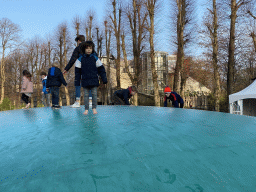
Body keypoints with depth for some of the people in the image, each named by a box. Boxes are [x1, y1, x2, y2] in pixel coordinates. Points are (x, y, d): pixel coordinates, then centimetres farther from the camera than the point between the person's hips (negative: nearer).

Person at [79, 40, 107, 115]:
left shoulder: (95, 58, 2)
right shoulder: (81, 58, 3)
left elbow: (101, 69, 5)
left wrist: (104, 78, 2)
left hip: (94, 79, 0)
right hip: (85, 80, 1)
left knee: (94, 94, 2)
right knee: (86, 95, 4)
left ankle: (94, 108, 14)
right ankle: (86, 109, 12)